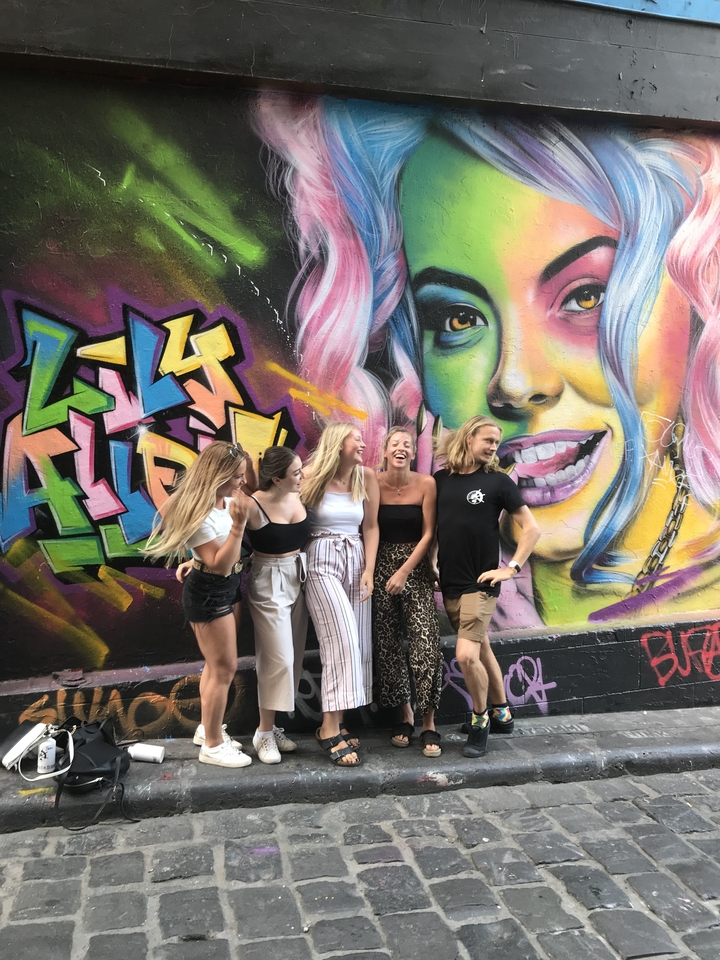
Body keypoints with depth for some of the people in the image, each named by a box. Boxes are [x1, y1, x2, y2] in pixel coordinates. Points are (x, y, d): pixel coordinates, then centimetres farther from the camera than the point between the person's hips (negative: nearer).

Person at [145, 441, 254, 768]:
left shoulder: (226, 499, -2)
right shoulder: (199, 512, -27)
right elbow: (221, 565, -28)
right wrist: (238, 524, -35)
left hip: (229, 586, 9)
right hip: (208, 593, -9)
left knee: (217, 664, 20)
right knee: (224, 668, 0)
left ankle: (207, 728, 36)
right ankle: (213, 746, 16)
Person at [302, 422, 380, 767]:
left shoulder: (366, 478, 5)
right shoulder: (312, 477, -6)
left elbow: (371, 527, 7)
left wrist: (369, 571, 0)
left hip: (355, 562, 5)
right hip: (322, 561, -5)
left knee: (357, 644, 2)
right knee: (342, 641, -13)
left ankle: (335, 723, 14)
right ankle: (330, 730, -6)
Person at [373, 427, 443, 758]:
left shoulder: (426, 484, -4)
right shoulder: (373, 483, -2)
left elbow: (428, 533, -3)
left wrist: (404, 572, -8)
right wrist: (375, 572, -7)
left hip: (416, 569, -1)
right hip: (381, 567, 1)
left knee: (426, 644, -10)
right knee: (388, 644, 6)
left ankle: (429, 723, 1)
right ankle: (405, 715, 22)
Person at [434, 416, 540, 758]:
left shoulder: (498, 481, -6)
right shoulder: (442, 478, 4)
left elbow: (531, 529, -4)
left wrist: (512, 568, -9)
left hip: (480, 584, -4)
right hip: (449, 584, 4)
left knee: (466, 655, -14)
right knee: (481, 649, 17)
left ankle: (480, 719, 8)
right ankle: (501, 710, 36)